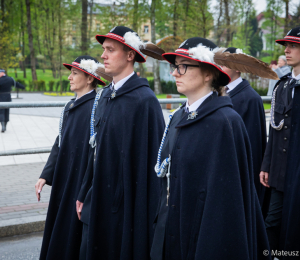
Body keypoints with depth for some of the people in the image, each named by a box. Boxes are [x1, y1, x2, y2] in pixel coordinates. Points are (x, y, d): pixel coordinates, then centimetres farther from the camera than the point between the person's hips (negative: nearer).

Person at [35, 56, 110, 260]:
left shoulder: (95, 107, -16)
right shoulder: (70, 107, 11)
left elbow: (97, 151, -20)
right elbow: (59, 144, 13)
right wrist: (46, 175, 6)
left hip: (82, 180, -8)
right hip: (64, 179, 8)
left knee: (75, 234, 2)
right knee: (60, 228, 16)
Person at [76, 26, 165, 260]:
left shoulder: (144, 100, -16)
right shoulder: (106, 96, 8)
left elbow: (151, 160, -16)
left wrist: (144, 212, -15)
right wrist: (85, 194, 16)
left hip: (126, 206, -7)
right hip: (98, 203, 8)